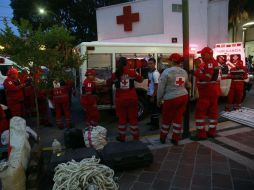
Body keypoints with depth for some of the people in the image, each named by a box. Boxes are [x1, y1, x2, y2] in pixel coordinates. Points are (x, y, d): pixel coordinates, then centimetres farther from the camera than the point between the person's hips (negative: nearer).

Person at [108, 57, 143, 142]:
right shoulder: (132, 72, -5)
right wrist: (135, 74, 27)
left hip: (120, 100, 0)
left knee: (122, 118, 13)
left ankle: (122, 137, 23)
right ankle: (136, 137, 19)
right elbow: (140, 80, 9)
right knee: (133, 118, 10)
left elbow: (108, 82, 12)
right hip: (132, 99, 0)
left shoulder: (115, 74, -5)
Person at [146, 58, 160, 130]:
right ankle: (152, 121, 35)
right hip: (149, 94, 9)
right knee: (151, 108, 20)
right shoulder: (149, 72, 7)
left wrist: (153, 96, -20)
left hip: (154, 95, -9)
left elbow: (156, 86, -21)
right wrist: (149, 94, 16)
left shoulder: (155, 73, -19)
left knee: (155, 110, 0)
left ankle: (156, 125, 11)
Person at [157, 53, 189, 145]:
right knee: (178, 118, 13)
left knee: (167, 119, 10)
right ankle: (175, 139, 19)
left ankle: (162, 138, 26)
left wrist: (159, 99, 1)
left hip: (171, 98, -5)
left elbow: (161, 87, -9)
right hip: (183, 97, 5)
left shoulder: (167, 71, -10)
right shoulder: (184, 72, 9)